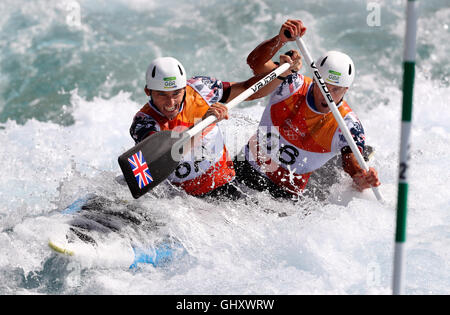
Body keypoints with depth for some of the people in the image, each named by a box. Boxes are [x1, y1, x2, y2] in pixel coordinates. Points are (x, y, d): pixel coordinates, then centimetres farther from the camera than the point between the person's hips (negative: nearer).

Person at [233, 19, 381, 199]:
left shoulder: (347, 125, -14)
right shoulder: (293, 86, -12)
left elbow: (353, 161, -26)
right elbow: (256, 62, -26)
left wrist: (362, 178, -51)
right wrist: (281, 39, -45)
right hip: (244, 170, 1)